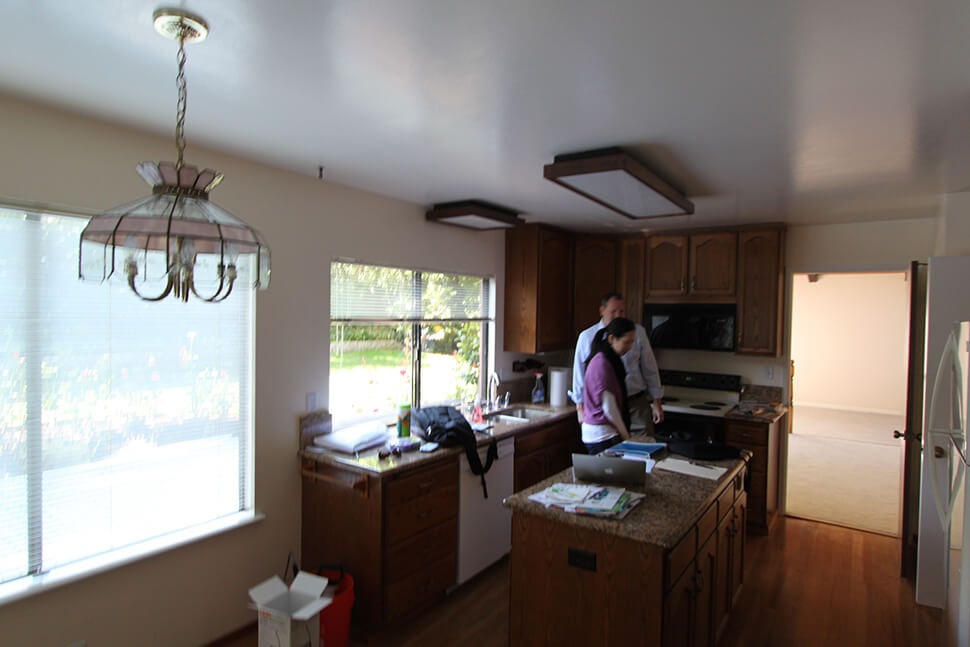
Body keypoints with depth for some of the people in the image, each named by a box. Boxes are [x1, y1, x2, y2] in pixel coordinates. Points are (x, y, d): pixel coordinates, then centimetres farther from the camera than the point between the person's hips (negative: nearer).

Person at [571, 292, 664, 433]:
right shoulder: (587, 337, -3)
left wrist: (656, 403, 7)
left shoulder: (638, 332, 1)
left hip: (637, 405, 1)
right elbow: (579, 373, 3)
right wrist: (580, 407, 3)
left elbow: (650, 370, 7)